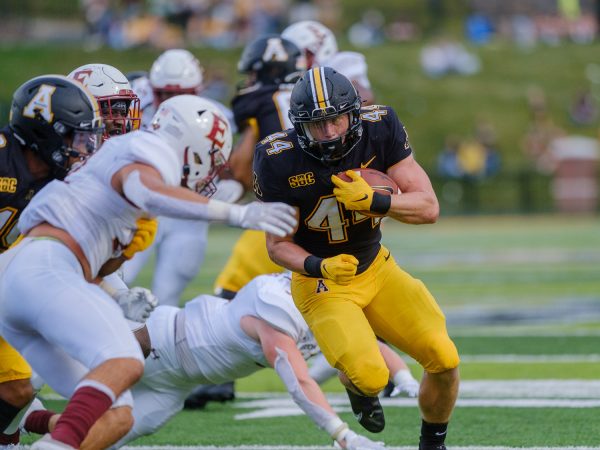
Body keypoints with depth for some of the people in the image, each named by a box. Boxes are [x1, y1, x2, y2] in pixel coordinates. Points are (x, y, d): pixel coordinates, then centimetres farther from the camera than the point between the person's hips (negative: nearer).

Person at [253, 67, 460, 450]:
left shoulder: (380, 129, -15)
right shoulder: (280, 162, -21)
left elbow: (429, 208, -14)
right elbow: (278, 245, -11)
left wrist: (372, 200, -31)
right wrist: (319, 267, -31)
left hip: (378, 270, 3)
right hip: (323, 284, -3)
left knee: (444, 360, -11)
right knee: (371, 377, -25)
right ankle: (358, 386, 16)